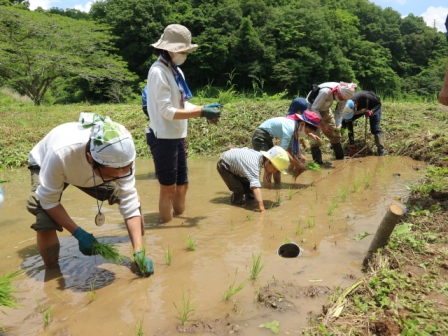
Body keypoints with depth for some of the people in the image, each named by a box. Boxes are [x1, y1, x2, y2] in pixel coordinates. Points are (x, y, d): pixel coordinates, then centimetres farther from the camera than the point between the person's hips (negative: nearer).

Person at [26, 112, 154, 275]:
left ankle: (140, 250, 13)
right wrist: (79, 233, -31)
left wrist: (139, 252, -32)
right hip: (45, 167, -3)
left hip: (88, 170, 3)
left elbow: (129, 202, -29)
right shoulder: (60, 153, -46)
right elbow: (49, 201, -30)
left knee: (133, 198, -12)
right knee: (46, 221, -28)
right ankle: (52, 269, 0)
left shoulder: (121, 156, -36)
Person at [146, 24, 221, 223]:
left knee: (182, 185, 17)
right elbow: (167, 112, -21)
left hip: (177, 137, 9)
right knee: (168, 188, 2)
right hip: (163, 138, -9)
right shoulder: (158, 72, -15)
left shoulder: (176, 71, 12)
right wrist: (201, 112, -19)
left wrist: (205, 108, -2)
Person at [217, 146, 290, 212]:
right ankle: (236, 201, 11)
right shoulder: (253, 165, -42)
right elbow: (256, 186, -51)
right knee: (239, 189, -18)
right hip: (224, 165, -7)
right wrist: (262, 208, -56)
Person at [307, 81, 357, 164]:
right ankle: (317, 161, -11)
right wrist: (323, 125, -32)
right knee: (315, 136, -15)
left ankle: (340, 157, 22)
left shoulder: (343, 94, -18)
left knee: (335, 133, 7)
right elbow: (314, 108, -30)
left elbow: (339, 111, -6)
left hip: (325, 109, 7)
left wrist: (338, 125, -20)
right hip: (312, 109, -6)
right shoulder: (325, 92, -39)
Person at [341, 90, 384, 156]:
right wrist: (352, 147, -27)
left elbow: (378, 103, -23)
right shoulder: (347, 108, -31)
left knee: (375, 129, -20)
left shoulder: (365, 97, -44)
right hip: (361, 108, 4)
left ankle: (381, 151, -18)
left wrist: (371, 111, -45)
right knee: (347, 122, -11)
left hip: (374, 107, -3)